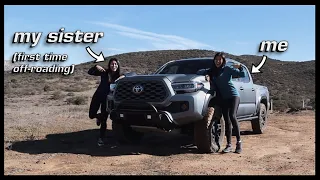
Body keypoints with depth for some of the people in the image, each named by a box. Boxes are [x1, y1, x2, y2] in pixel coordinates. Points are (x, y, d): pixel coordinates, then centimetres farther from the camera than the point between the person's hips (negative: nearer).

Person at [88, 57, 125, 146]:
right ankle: (99, 117, 39)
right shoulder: (104, 72, -7)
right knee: (91, 115, 2)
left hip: (107, 99, -1)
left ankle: (101, 138, 13)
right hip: (98, 96, 1)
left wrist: (124, 77, -30)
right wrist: (96, 67, -25)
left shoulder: (119, 76, -6)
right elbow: (90, 72, -6)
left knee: (104, 120, -1)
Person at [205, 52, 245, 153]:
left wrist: (240, 67, -16)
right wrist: (208, 78, -6)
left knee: (232, 116, -19)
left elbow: (242, 74, -1)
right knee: (227, 121, 2)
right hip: (222, 98, 5)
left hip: (233, 95, -4)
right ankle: (229, 145, 3)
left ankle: (239, 142, -13)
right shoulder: (212, 71, 16)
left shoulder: (227, 69, 3)